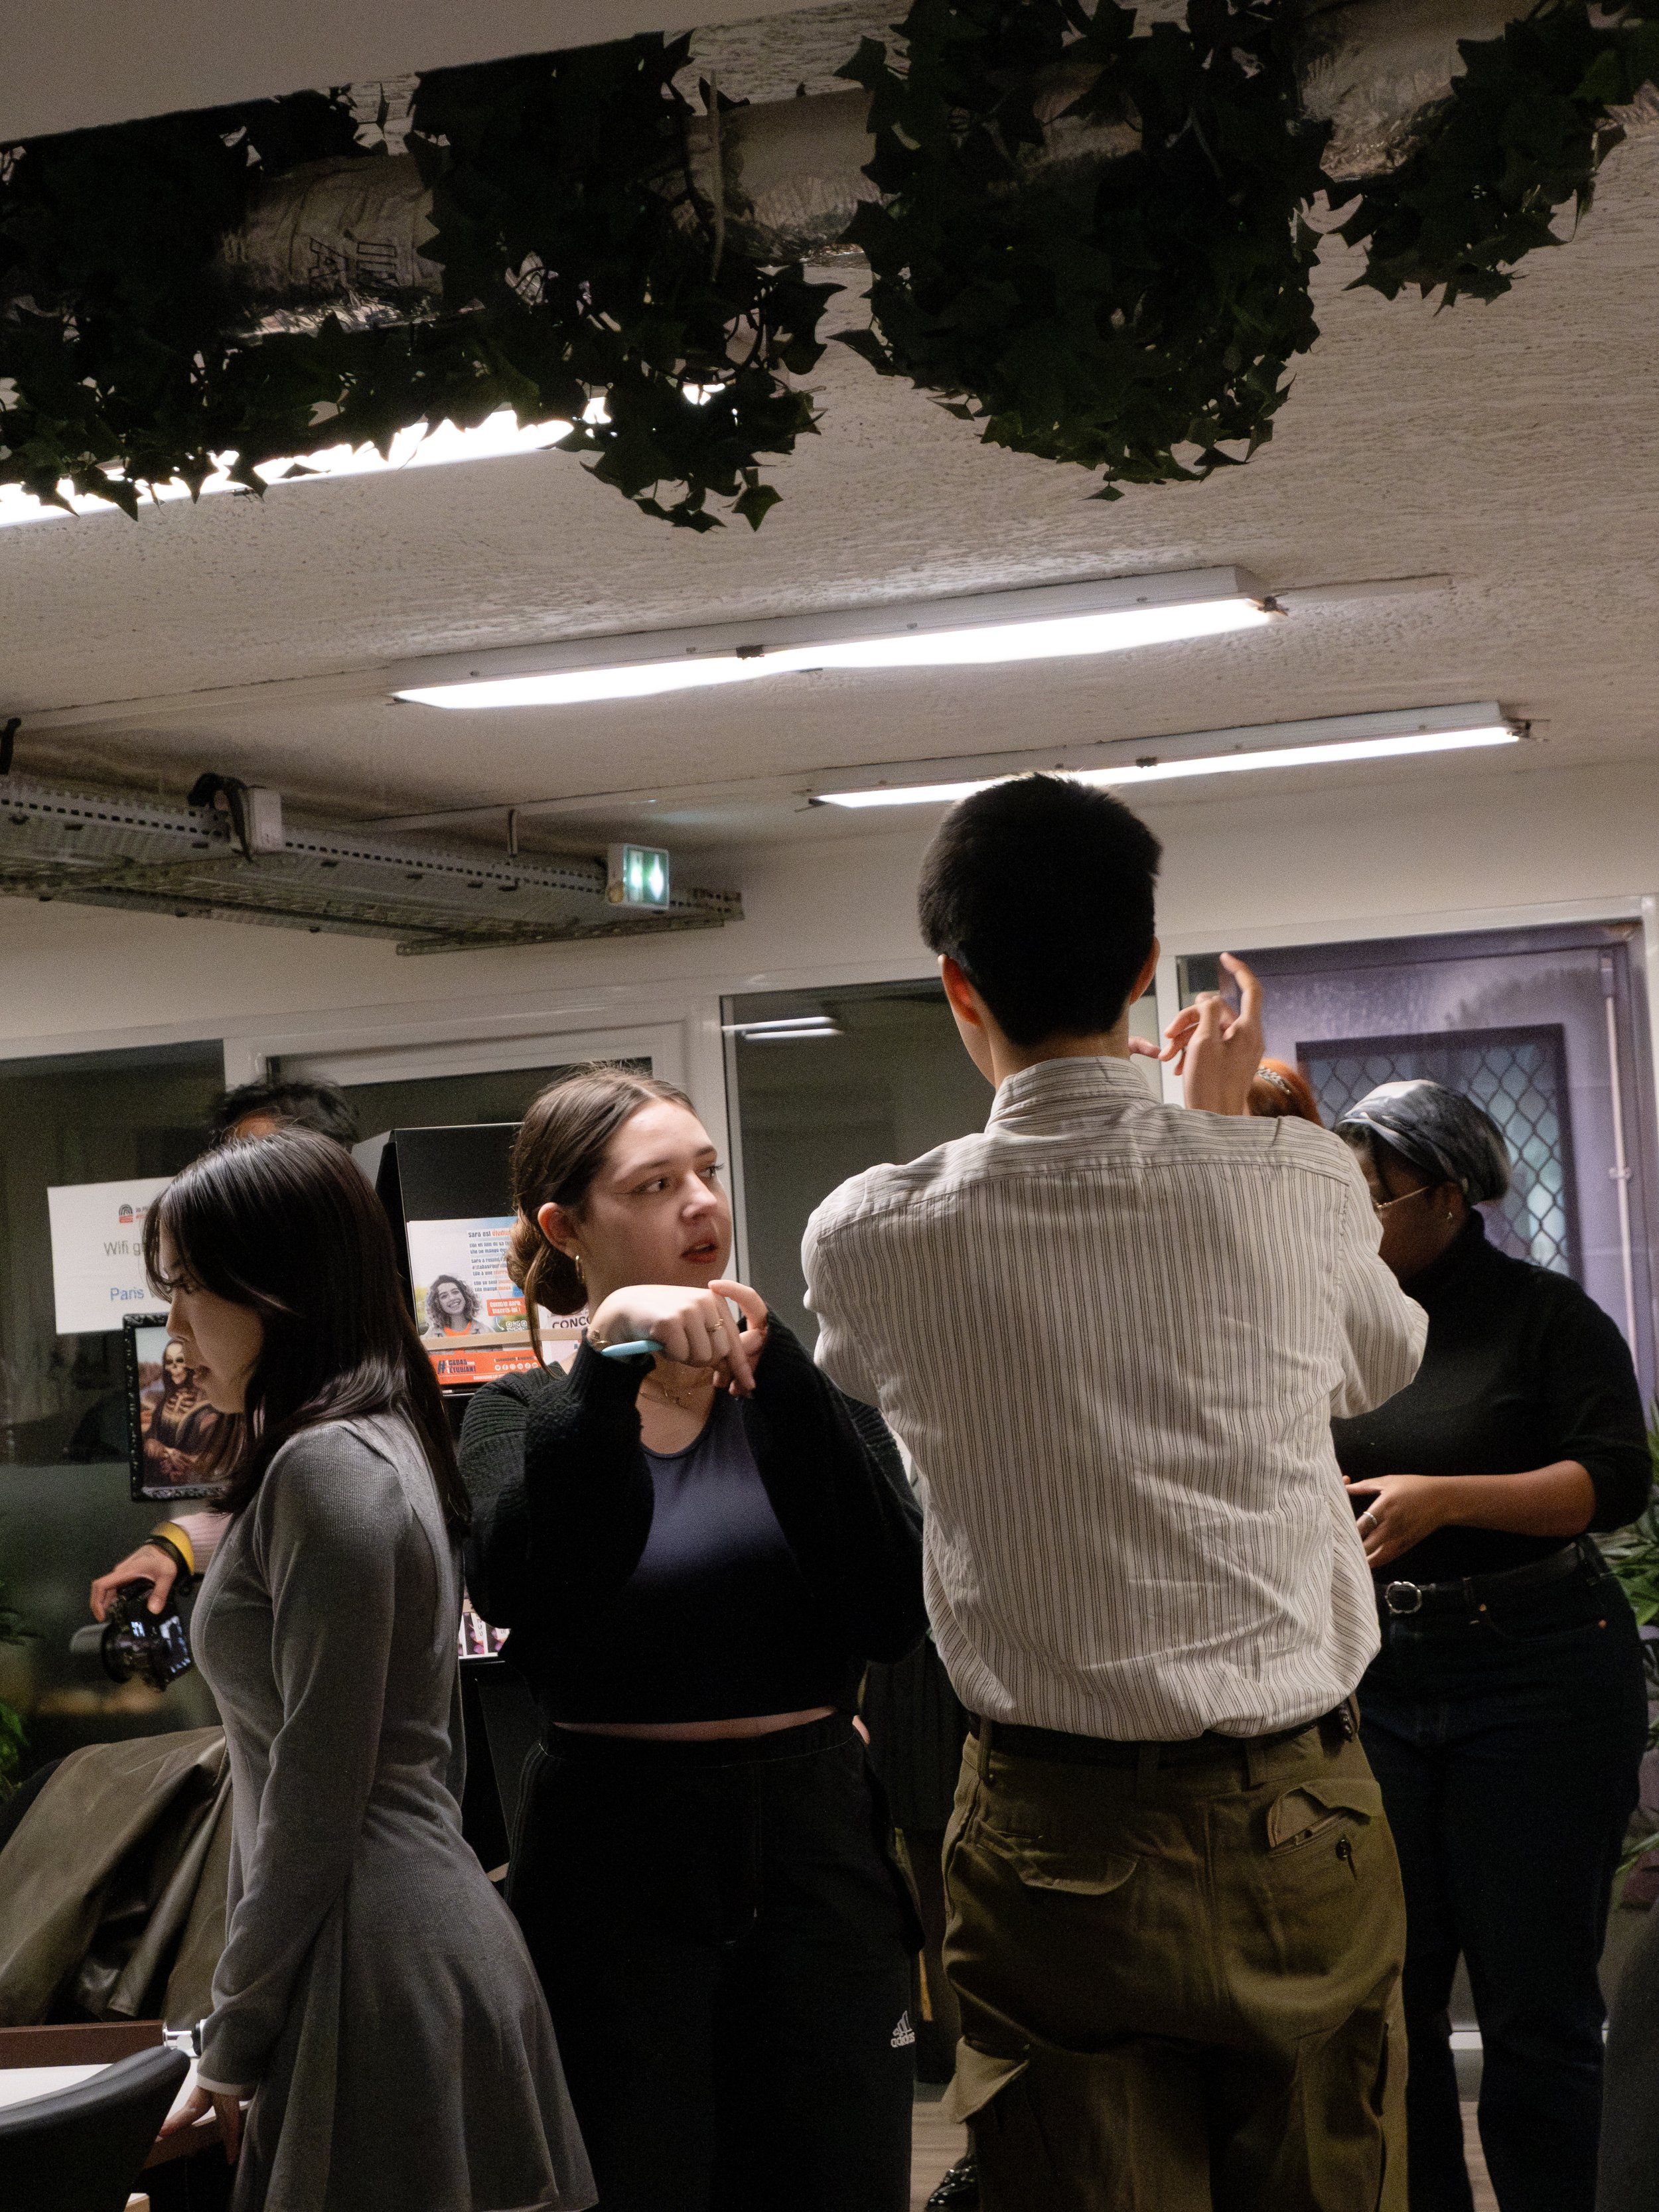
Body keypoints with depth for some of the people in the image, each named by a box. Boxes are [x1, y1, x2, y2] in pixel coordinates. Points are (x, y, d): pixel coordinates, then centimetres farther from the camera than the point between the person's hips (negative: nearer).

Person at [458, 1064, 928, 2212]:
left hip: (817, 1847, 2)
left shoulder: (804, 1385, 5)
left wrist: (775, 1377, -17)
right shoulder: (528, 1415, 1)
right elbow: (518, 1587, -21)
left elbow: (896, 1615, -11)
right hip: (614, 1862, -1)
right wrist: (613, 1364, -29)